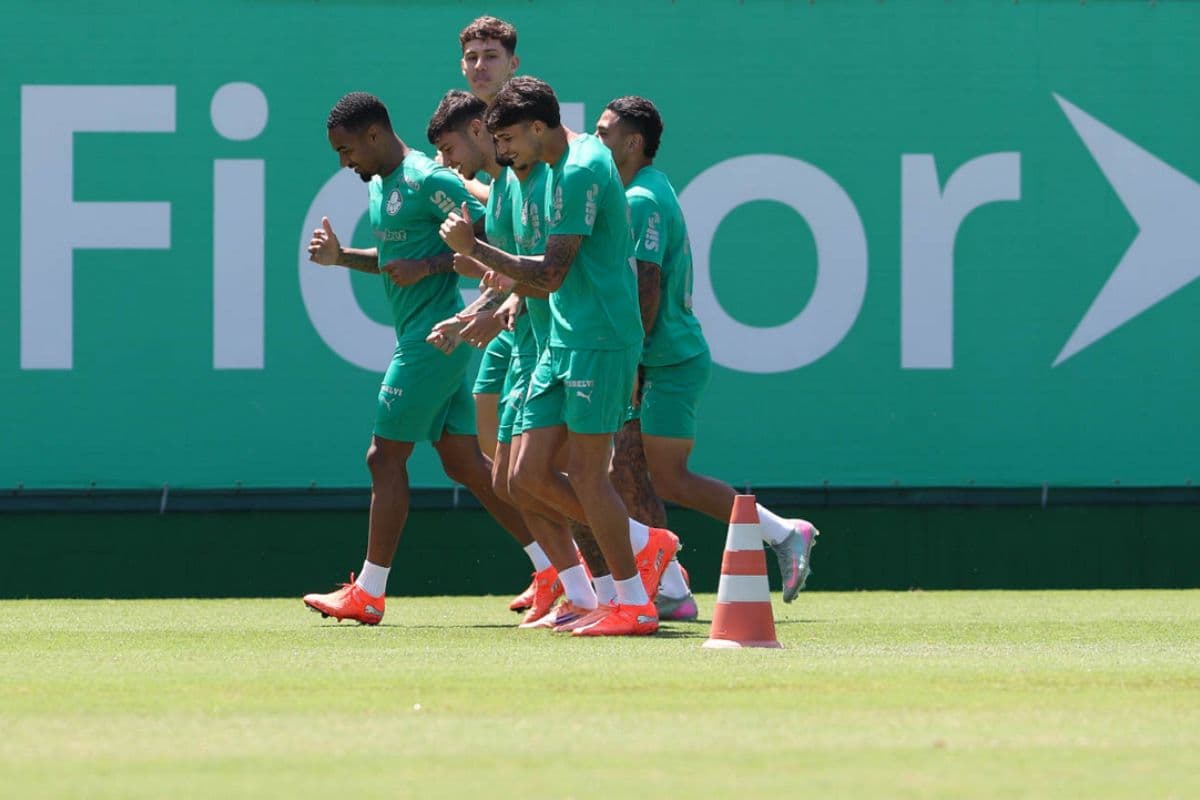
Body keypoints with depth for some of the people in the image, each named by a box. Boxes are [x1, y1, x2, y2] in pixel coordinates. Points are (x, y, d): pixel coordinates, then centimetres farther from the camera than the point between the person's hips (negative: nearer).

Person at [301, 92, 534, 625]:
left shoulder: (428, 181, -15)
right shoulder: (381, 185, 15)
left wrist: (429, 266, -21)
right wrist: (341, 257, 14)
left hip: (432, 340, -10)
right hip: (420, 337, 10)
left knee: (385, 458, -5)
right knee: (464, 463, 8)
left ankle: (369, 594, 0)